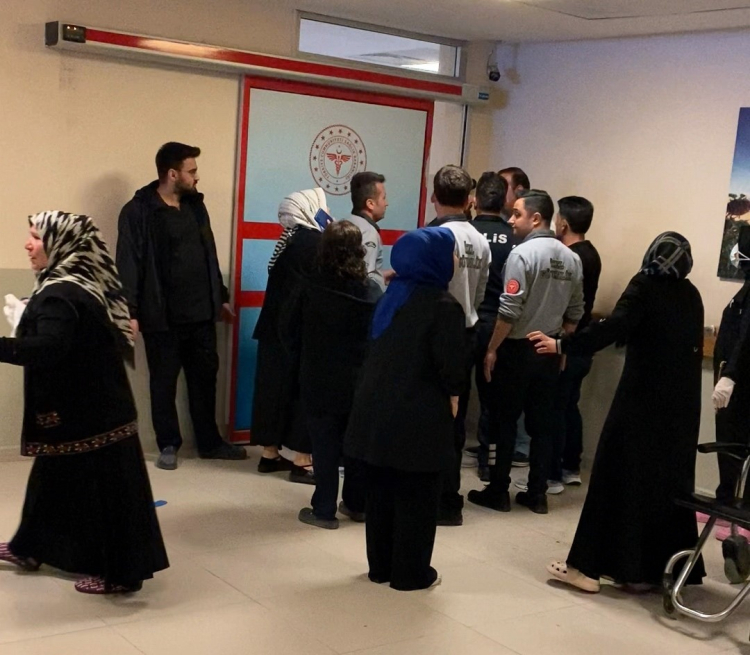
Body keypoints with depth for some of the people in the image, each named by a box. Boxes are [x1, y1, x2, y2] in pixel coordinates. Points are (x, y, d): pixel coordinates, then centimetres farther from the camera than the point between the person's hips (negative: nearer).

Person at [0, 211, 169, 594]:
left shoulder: (61, 295, -22)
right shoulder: (82, 285, 9)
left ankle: (118, 572, 10)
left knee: (98, 486, -1)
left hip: (85, 413, -10)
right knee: (57, 478, 23)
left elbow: (47, 348, -36)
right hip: (87, 406, 10)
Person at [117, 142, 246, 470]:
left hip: (201, 313, 6)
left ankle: (209, 442, 24)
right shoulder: (139, 211, -10)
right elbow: (128, 265, -12)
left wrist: (221, 296, 18)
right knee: (164, 382, 7)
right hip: (163, 317, -6)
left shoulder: (195, 206, 10)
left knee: (205, 377, 12)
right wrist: (130, 312, -16)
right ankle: (168, 445, 20)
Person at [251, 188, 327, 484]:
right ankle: (302, 463, 0)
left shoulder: (288, 240, 13)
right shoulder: (314, 242, -12)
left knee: (276, 385, 11)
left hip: (277, 324, 8)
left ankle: (269, 454, 19)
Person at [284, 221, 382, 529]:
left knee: (325, 444, 5)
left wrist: (305, 352, 16)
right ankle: (357, 504, 24)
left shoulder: (311, 287, -12)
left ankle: (324, 510, 9)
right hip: (361, 379, 3)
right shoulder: (372, 290, -6)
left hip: (320, 379, -2)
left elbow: (289, 330, -2)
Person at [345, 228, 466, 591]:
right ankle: (410, 572, 13)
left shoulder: (392, 295, 7)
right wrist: (452, 394, 0)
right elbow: (450, 364, -16)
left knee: (381, 490, 15)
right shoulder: (444, 306, -16)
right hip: (419, 414, -7)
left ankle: (380, 565, 25)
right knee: (416, 496, 5)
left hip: (377, 406, 7)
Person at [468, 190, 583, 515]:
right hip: (549, 351, 6)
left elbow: (509, 310, -19)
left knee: (503, 421, 5)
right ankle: (537, 493, 16)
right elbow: (575, 312, 9)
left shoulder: (522, 253, -16)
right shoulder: (571, 259, 4)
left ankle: (498, 492, 11)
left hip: (517, 349, -6)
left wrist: (492, 349, -10)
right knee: (542, 423, 10)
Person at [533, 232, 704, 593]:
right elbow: (691, 346, 14)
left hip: (642, 398, -6)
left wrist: (562, 345, -23)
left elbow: (615, 327, -22)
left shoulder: (644, 285, -8)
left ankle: (588, 566, 0)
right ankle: (646, 569, 16)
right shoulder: (691, 296, 9)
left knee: (618, 475, -2)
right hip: (681, 404, 6)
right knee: (669, 480, 11)